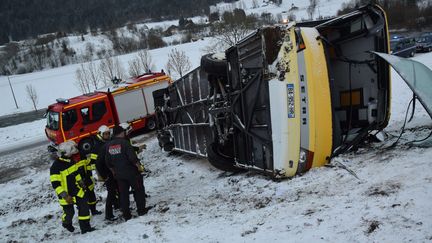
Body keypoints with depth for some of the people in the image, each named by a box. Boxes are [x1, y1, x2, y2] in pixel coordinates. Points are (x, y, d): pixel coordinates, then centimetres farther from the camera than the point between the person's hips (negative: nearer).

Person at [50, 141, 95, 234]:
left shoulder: (71, 160, -2)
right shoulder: (56, 167, -25)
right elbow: (55, 184, -24)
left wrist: (81, 183, 17)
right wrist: (65, 196, -26)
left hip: (77, 191, 6)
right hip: (67, 195, -6)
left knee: (84, 207, 1)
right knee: (69, 213, 10)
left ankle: (85, 227, 13)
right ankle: (66, 223, 44)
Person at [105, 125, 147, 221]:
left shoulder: (108, 145, 3)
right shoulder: (124, 142, -16)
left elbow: (108, 162, 9)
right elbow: (133, 157, -21)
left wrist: (113, 171, 21)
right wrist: (139, 166, -8)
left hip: (119, 174, 5)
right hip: (131, 172, -5)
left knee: (123, 194, 12)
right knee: (138, 190, 11)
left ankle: (126, 215, 15)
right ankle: (141, 210, 16)